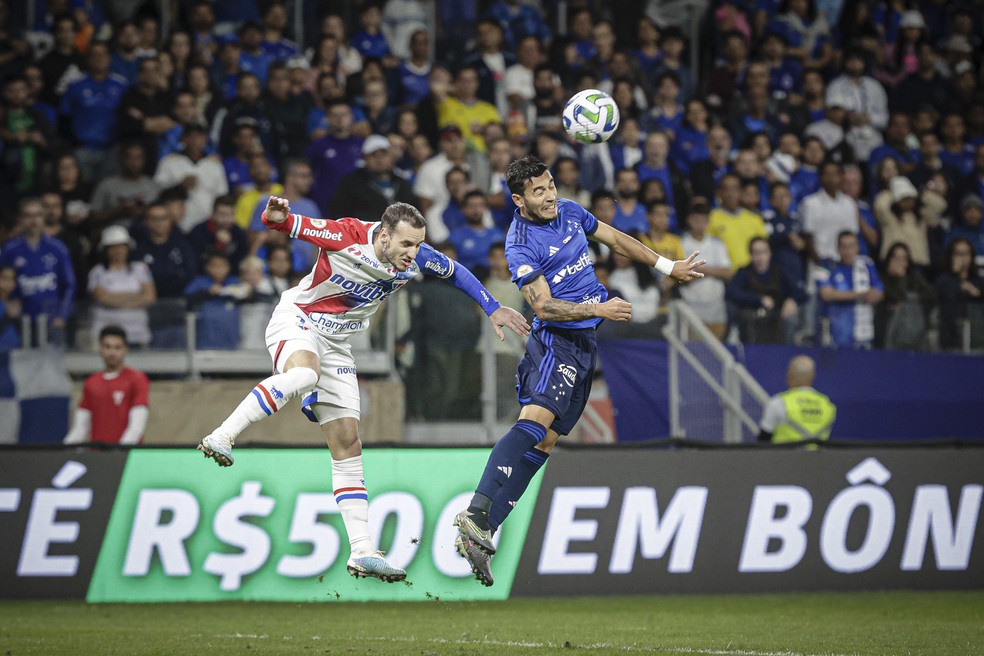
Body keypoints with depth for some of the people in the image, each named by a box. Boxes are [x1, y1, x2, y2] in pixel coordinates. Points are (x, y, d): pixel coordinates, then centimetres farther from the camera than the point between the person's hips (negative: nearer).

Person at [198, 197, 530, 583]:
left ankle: (362, 552, 1)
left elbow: (456, 273, 12)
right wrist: (277, 216, -42)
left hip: (336, 344, 5)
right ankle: (221, 437, -33)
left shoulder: (417, 259, -9)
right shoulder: (347, 236, -24)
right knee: (303, 373, -41)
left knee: (347, 443, 2)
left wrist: (493, 309, 11)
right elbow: (287, 225, -19)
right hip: (297, 319, -5)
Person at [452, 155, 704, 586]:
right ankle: (476, 515, -39)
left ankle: (479, 532, -4)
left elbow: (616, 240, 24)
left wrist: (667, 267, 29)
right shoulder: (520, 244, -14)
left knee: (545, 441, 0)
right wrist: (600, 309, -23)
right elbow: (543, 306, -18)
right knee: (535, 421, -27)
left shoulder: (569, 212, 9)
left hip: (587, 343, 8)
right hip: (557, 340, -8)